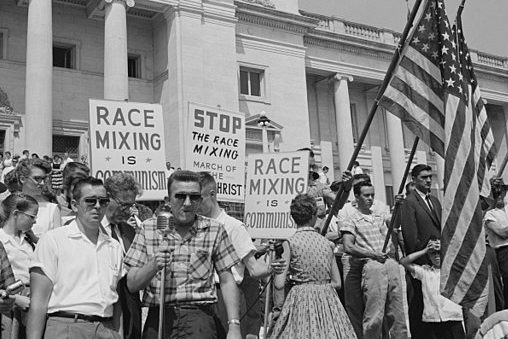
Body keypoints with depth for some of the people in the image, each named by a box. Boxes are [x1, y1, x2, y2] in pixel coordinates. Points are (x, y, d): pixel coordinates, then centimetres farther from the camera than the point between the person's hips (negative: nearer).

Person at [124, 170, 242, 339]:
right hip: (158, 315, 2)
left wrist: (234, 325, -1)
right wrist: (153, 265, -15)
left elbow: (226, 281, 5)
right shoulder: (148, 229, 5)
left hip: (199, 314, -2)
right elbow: (132, 284, 4)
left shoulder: (214, 229, 4)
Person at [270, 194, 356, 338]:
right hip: (327, 299, 3)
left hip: (301, 299, -3)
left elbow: (279, 284, -9)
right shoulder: (328, 243, 5)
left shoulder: (289, 243, -5)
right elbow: (337, 283, 7)